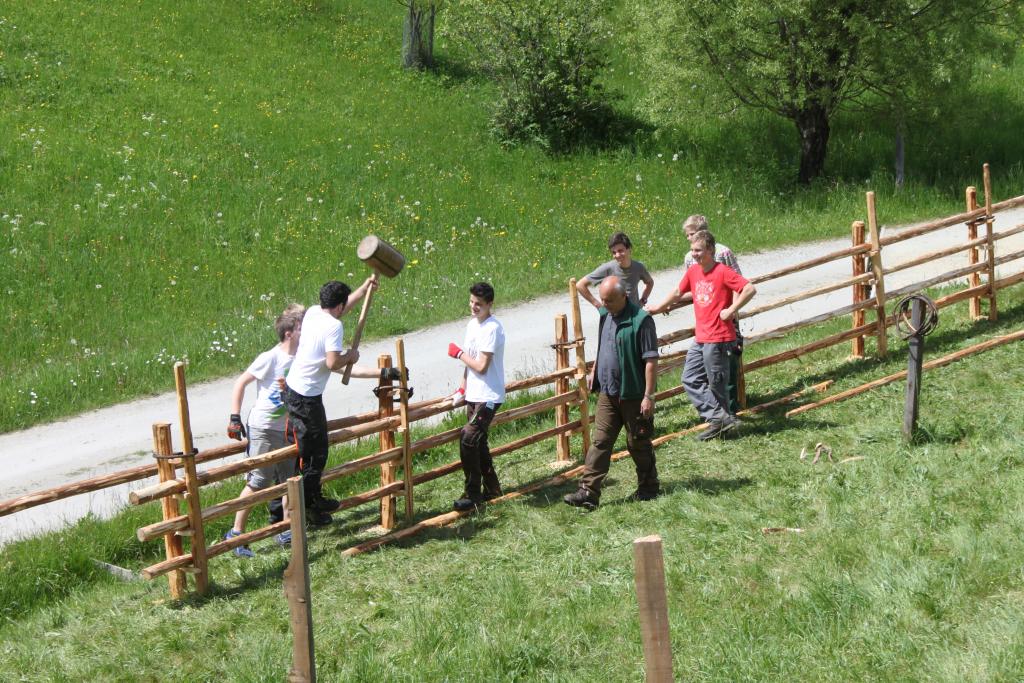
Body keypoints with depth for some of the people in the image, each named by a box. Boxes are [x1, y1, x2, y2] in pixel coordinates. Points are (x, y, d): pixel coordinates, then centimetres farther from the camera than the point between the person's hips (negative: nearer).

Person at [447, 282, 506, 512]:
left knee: (468, 440, -15)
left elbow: (481, 366, -22)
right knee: (477, 442, 16)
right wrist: (462, 390, 14)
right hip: (474, 395, 10)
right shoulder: (473, 324, 10)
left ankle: (472, 494, -7)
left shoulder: (492, 329, -18)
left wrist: (458, 353, -9)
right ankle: (491, 488, 29)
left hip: (488, 397, -9)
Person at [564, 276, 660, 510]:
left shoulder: (641, 320, -17)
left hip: (633, 394, -6)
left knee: (638, 444, 7)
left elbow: (651, 360, -18)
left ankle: (648, 488, 24)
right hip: (608, 393, 6)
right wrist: (594, 372, 19)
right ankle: (588, 492, -2)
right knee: (600, 442, 1)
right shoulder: (605, 315, 6)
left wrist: (649, 395, -20)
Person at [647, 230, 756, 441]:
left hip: (718, 338, -8)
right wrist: (658, 308, 35)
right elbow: (678, 292, 25)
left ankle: (720, 419, 15)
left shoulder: (723, 272, -14)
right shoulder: (693, 271, 8)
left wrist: (731, 310, -19)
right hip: (700, 338, 8)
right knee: (690, 379, 6)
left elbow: (750, 289, -21)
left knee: (716, 383, -1)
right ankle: (719, 417, 3)